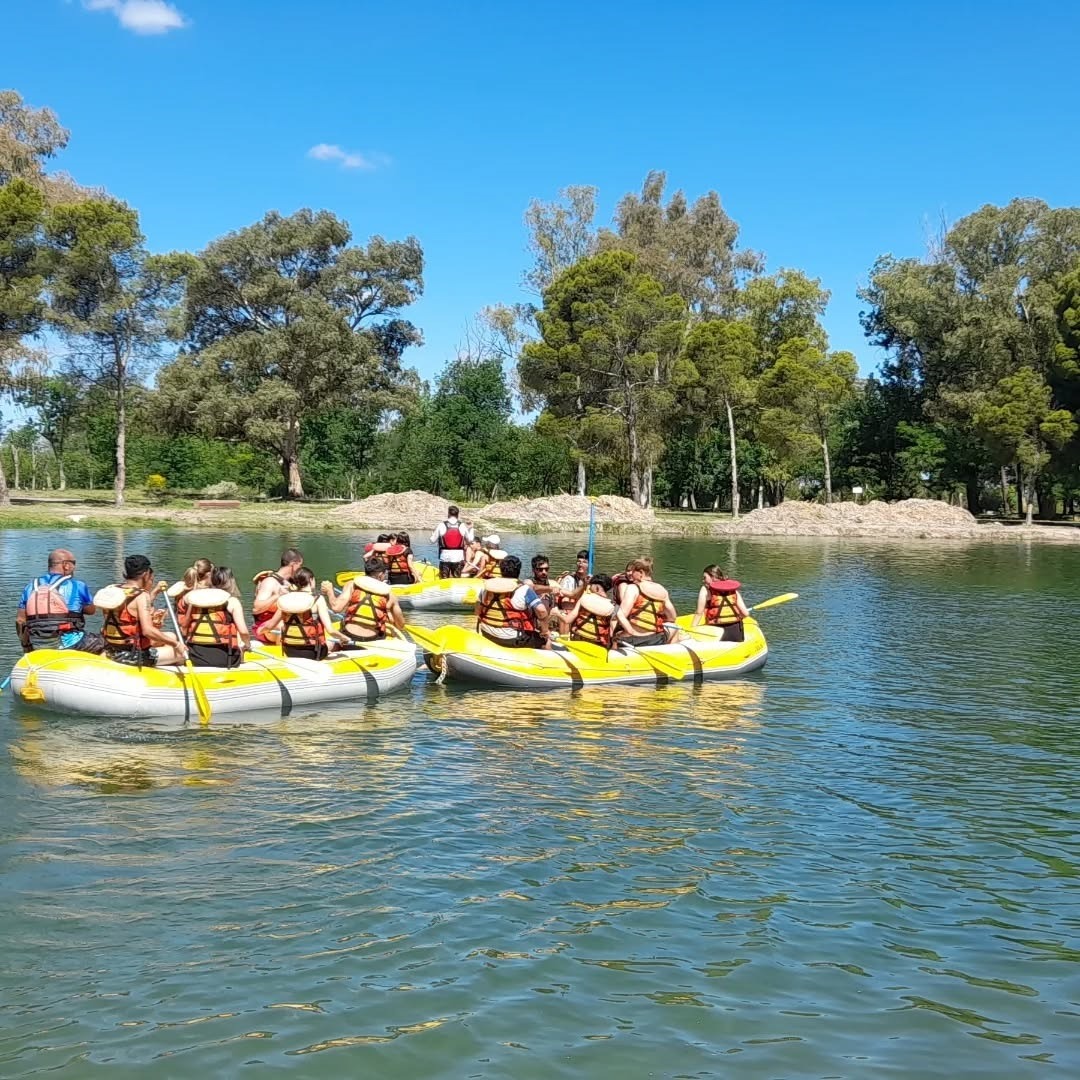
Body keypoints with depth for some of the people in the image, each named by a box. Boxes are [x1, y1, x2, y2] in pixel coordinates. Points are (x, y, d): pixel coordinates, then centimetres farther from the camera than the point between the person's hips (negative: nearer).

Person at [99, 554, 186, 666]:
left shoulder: (112, 590, 5)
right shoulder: (141, 595, -19)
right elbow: (148, 631, -29)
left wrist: (155, 592, 26)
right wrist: (175, 644, -19)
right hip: (131, 656, -9)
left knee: (171, 636, 23)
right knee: (181, 652, 3)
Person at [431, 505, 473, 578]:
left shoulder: (441, 525, -5)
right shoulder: (462, 526, -3)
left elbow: (433, 540, 0)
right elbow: (470, 540, 7)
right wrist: (470, 529, 22)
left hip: (444, 557, -1)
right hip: (458, 558, 1)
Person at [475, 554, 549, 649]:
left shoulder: (487, 585, 2)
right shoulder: (524, 590, -13)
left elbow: (478, 611, 11)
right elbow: (541, 610, -23)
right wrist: (544, 630, -8)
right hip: (513, 639, -6)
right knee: (544, 640, 14)